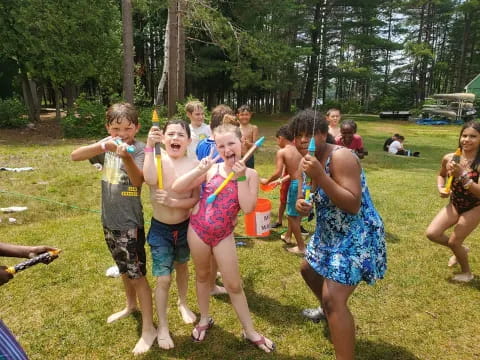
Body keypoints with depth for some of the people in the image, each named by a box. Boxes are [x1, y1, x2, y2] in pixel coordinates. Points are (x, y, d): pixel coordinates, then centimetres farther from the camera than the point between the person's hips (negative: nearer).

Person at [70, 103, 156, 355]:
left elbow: (138, 180, -31)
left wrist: (126, 157, -49)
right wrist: (102, 146, -28)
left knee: (137, 273, 0)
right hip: (109, 220, 6)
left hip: (130, 222, -6)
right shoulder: (106, 145, 0)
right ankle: (131, 305, 46)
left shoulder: (140, 149, -16)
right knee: (124, 268, 24)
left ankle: (148, 328, 12)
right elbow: (75, 156, -11)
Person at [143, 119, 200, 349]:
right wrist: (150, 147, -38)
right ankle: (162, 327, 21)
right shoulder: (157, 159, -15)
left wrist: (173, 202, -26)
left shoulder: (193, 165, -12)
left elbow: (196, 199, -12)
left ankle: (183, 304, 52)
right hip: (160, 228, -2)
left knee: (182, 267, 25)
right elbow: (150, 180, -36)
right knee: (163, 278, 0)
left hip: (184, 226, 2)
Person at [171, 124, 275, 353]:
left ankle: (250, 331, 25)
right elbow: (176, 188, -10)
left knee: (234, 284, 7)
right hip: (198, 229, 1)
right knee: (203, 275, 19)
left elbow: (248, 208, -17)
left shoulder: (250, 174, -6)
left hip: (224, 234, -1)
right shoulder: (211, 168, -6)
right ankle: (204, 320, 42)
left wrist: (240, 177, -19)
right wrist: (199, 170, -22)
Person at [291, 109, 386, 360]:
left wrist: (320, 176, -35)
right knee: (309, 270, 28)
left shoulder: (340, 156, -24)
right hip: (331, 234, 10)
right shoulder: (309, 160, 4)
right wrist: (302, 204, -8)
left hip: (357, 237, -10)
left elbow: (353, 205, -30)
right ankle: (327, 312, 54)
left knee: (334, 300, -16)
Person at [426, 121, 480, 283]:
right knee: (432, 233, -5)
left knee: (453, 241, -1)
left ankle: (467, 272, 30)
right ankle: (460, 249, 27)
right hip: (454, 204, 5)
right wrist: (440, 188, -8)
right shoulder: (449, 158, -10)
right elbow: (441, 175, 12)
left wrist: (462, 175, -36)